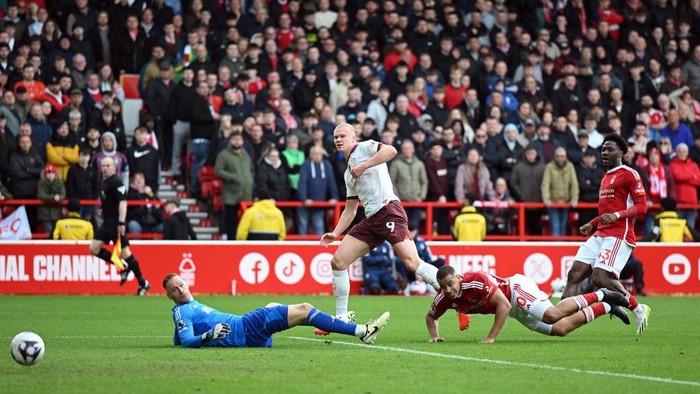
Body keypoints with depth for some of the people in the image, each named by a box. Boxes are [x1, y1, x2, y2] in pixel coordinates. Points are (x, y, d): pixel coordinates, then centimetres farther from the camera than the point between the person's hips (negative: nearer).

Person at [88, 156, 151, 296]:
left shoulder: (116, 182, -13)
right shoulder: (105, 182, 15)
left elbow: (122, 202, -21)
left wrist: (121, 223, -28)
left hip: (115, 221, -10)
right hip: (107, 222, 10)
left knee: (124, 252, -8)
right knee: (94, 248, 4)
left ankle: (143, 283, 1)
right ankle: (123, 267, 12)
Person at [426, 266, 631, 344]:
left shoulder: (477, 281, -33)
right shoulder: (444, 298, -11)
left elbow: (504, 305, -31)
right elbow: (431, 316, 10)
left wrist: (491, 337, -33)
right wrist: (434, 335, -11)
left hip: (517, 287, -7)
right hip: (515, 310, 7)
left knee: (552, 315, -34)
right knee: (560, 329, 2)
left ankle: (600, 296, -10)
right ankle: (605, 307, 21)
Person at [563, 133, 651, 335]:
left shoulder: (629, 174, -4)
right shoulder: (606, 177, 25)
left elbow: (641, 207, -11)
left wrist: (616, 215, -23)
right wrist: (592, 224, 25)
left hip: (619, 235, -9)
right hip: (600, 234, 9)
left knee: (601, 277, -21)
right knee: (574, 273, -5)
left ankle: (638, 309, -4)